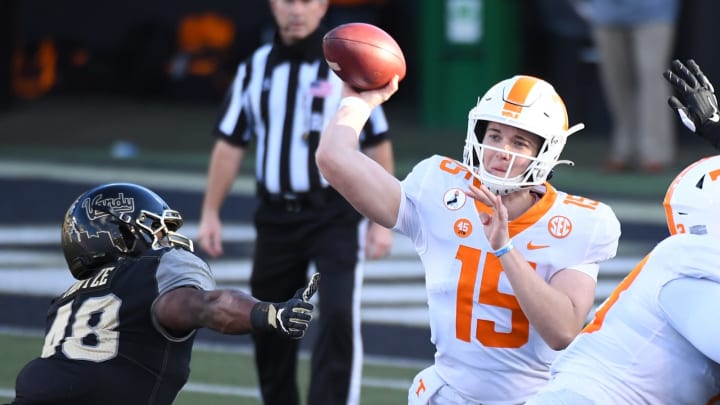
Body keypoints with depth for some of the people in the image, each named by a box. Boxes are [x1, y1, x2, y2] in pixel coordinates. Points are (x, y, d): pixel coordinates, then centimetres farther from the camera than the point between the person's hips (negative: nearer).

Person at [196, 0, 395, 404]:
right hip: (276, 216, 4)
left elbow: (378, 144, -1)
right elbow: (230, 145, 11)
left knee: (339, 319, -18)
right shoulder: (255, 69, 8)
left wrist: (382, 221, -5)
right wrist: (210, 214, 6)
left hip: (336, 217, -4)